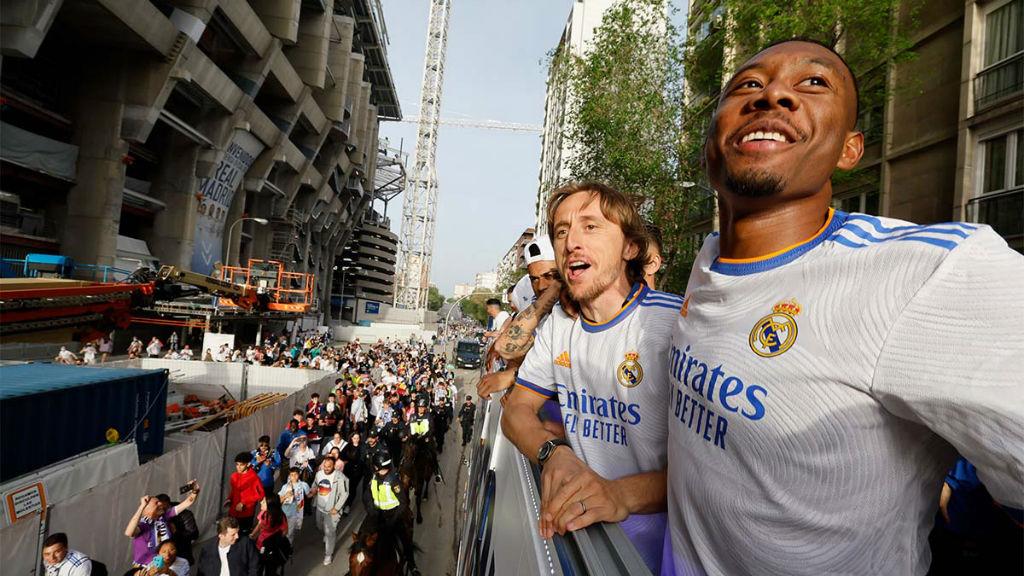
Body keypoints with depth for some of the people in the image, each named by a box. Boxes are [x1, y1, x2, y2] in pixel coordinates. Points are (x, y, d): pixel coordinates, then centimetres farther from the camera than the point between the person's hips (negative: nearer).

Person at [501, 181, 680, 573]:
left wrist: (624, 494, -33)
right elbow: (516, 410, 7)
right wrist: (553, 452, -14)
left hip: (647, 526, -2)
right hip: (575, 519, 3)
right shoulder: (558, 324, 6)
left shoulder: (678, 323, -17)